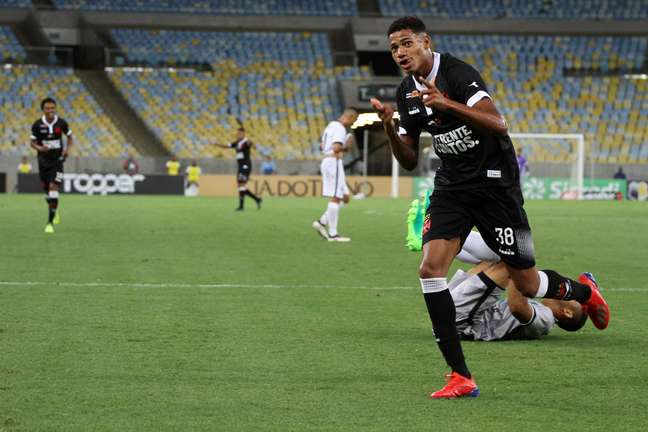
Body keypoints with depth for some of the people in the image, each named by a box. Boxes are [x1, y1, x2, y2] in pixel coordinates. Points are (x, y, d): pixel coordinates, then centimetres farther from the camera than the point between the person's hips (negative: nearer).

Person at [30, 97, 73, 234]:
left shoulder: (61, 123, -7)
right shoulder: (37, 125, -7)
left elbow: (70, 137, 9)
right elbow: (32, 143, 1)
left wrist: (68, 148, -9)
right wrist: (40, 148, -20)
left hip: (57, 160, -2)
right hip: (43, 160, 2)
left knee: (54, 188, -15)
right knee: (46, 188, 10)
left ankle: (50, 222, -14)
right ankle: (54, 209, 43)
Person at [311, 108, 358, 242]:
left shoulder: (331, 125, 19)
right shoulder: (340, 128, -12)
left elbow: (322, 146, 25)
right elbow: (336, 148, -24)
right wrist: (345, 147, -4)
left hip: (326, 161, 10)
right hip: (334, 162, -10)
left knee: (345, 197, 11)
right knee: (335, 198, -7)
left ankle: (322, 222, 5)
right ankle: (332, 234, -5)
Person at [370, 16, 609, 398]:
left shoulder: (458, 74, -18)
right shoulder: (406, 94, 6)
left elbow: (498, 124, -29)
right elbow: (409, 161, 11)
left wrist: (446, 103, -38)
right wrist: (389, 127, -7)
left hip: (495, 184, -6)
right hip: (452, 187, 6)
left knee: (526, 283, 2)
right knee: (430, 269, -15)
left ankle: (583, 291, 39)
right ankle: (462, 378, -12)